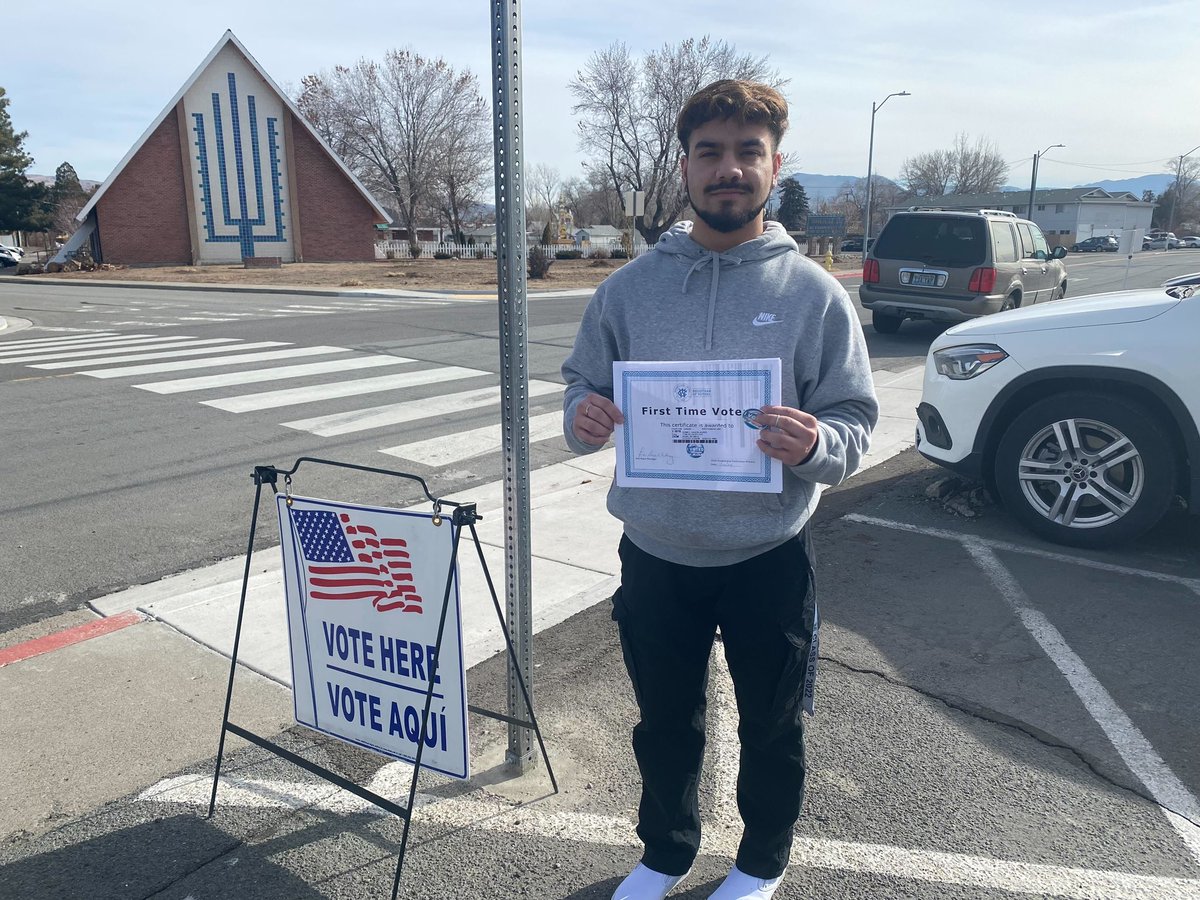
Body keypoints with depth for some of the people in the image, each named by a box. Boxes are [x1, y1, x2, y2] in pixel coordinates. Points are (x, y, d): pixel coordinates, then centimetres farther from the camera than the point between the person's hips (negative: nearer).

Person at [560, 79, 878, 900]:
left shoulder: (815, 293, -7)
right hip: (655, 554, 2)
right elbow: (585, 387, 5)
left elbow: (858, 423, -6)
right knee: (665, 724, 20)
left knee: (772, 726, 18)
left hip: (770, 558, -1)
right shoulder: (630, 287, -1)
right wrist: (585, 417, -19)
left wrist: (815, 443, -29)